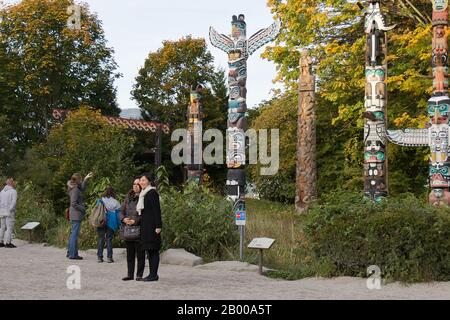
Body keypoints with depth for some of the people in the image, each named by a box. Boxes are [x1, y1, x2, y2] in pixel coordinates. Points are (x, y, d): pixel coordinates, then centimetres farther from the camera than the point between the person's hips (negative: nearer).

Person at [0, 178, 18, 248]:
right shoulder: (13, 191, -9)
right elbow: (14, 202, -22)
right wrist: (10, 210, -18)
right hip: (10, 212, -7)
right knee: (10, 228, -5)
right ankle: (8, 243, -7)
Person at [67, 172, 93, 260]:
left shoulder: (75, 188, 11)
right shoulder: (75, 189, -16)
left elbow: (82, 188, 32)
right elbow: (74, 203, -21)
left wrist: (86, 179, 26)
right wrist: (83, 209, -13)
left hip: (73, 214, 10)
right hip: (76, 214, -10)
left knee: (73, 233, 16)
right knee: (75, 234, -7)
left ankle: (70, 252, 23)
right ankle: (73, 254, -5)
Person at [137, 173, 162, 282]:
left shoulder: (152, 193, -10)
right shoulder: (143, 194, 18)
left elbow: (157, 210, -15)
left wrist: (158, 226, -20)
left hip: (151, 226, -10)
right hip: (145, 226, 10)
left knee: (153, 249, -7)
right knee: (149, 250, 10)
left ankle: (154, 275, -5)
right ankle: (152, 274, 15)